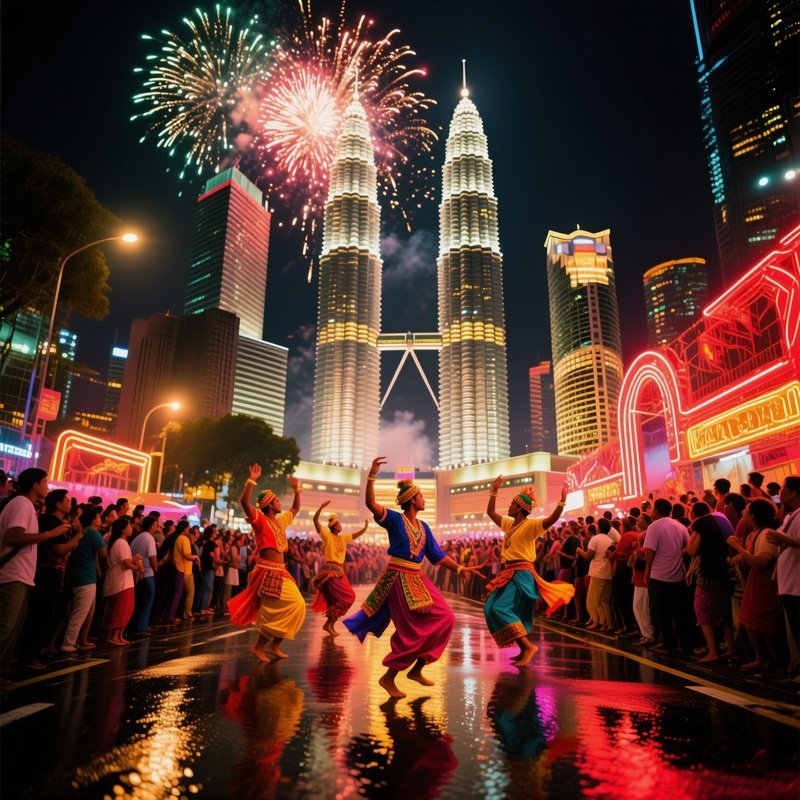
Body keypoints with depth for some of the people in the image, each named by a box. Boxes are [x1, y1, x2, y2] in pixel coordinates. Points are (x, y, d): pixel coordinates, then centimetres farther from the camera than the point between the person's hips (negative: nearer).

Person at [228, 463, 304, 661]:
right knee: (274, 611, -9)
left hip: (280, 572, 8)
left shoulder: (280, 520, 14)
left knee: (295, 605, 8)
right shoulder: (260, 520, -8)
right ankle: (259, 646, 6)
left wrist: (296, 489, 24)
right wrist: (252, 480, -29)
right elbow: (244, 501, -25)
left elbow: (295, 509, 32)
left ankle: (274, 645, 17)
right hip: (267, 571, -8)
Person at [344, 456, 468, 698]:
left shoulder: (423, 526, 13)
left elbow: (437, 555, 13)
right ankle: (388, 677, 8)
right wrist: (371, 476, -36)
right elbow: (371, 504, -25)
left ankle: (416, 670, 16)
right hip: (399, 579, -8)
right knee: (413, 630, -8)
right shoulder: (395, 519, -8)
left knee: (443, 619, 5)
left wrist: (458, 568, 2)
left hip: (418, 579, 8)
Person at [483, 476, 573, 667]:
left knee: (500, 609, -20)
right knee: (491, 608, 6)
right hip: (509, 573, 9)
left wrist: (562, 501, -37)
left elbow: (552, 519, -24)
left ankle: (528, 646, -16)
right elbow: (490, 512, 23)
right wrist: (494, 490, 18)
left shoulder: (531, 524, -9)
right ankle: (524, 649, 11)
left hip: (522, 574, -9)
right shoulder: (509, 523, 14)